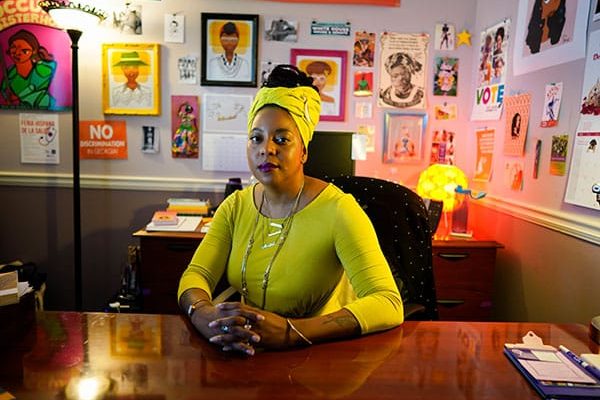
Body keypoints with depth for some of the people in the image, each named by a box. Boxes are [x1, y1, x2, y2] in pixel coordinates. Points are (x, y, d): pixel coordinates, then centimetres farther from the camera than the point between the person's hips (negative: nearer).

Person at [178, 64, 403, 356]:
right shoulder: (235, 206, 3)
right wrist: (204, 315, -27)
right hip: (244, 355, 3)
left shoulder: (338, 210, -16)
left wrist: (291, 331, -36)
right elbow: (196, 274, -3)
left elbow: (389, 305, -24)